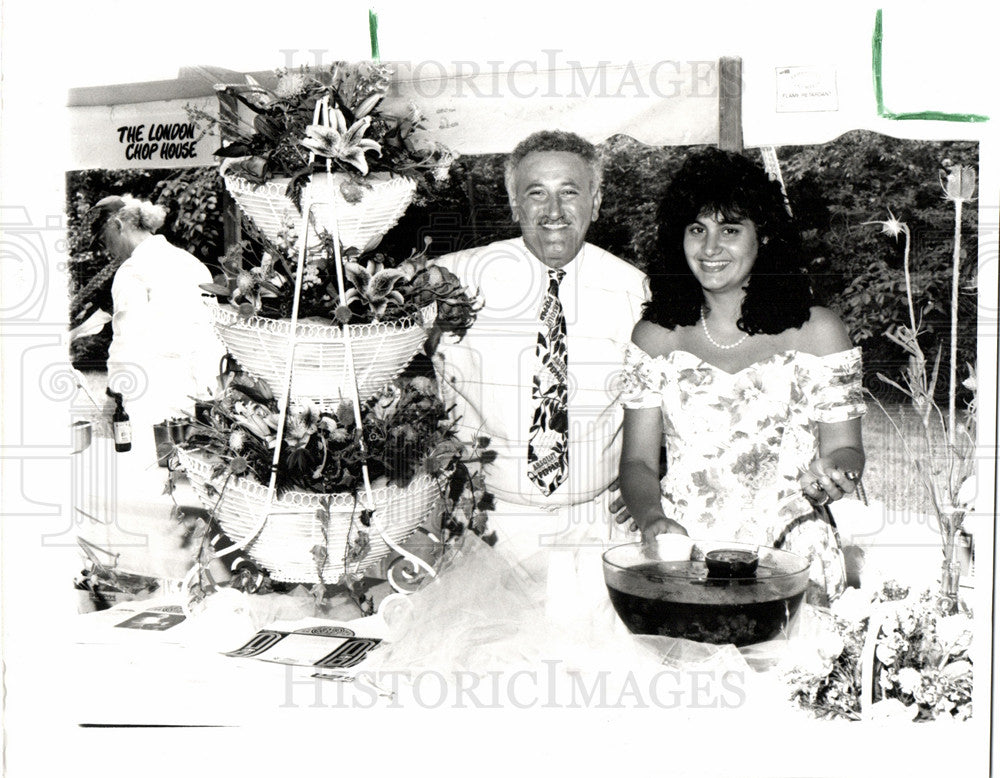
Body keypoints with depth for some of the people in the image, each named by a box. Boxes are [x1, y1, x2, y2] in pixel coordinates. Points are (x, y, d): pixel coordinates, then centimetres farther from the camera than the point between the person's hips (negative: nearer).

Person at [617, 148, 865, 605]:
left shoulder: (817, 332, 4)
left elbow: (844, 447, 9)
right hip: (680, 541, 1)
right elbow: (638, 461, 6)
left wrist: (833, 476, -15)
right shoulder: (655, 335, 8)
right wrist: (651, 514, -15)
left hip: (787, 539, 0)